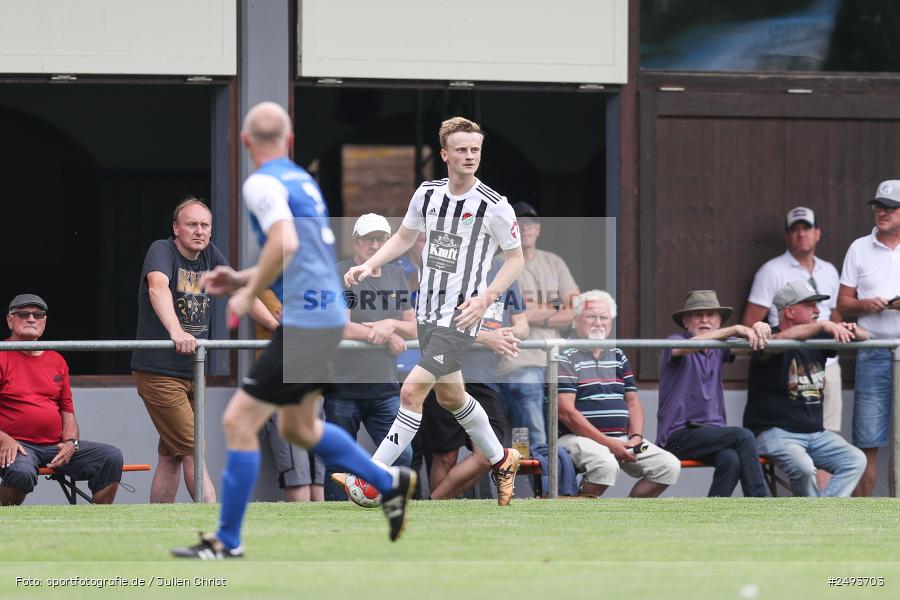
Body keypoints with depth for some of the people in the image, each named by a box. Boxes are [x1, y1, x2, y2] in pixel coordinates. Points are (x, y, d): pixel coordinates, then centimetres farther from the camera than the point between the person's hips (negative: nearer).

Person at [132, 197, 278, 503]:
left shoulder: (210, 255, 9)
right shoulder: (161, 251, -12)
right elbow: (158, 287, -32)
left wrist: (276, 326, 2)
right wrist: (176, 333, -48)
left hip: (192, 372, 7)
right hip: (158, 372, -7)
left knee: (172, 457, 9)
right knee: (193, 452, -11)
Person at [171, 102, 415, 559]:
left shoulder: (262, 184, -12)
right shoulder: (303, 180, 16)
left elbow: (285, 244, -27)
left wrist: (249, 295, -15)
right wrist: (241, 279, 19)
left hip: (303, 323, -9)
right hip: (328, 314, 9)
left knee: (238, 422, -5)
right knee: (297, 427, 24)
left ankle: (227, 542, -2)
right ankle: (389, 483, 31)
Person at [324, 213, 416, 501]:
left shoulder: (396, 275, 14)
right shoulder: (339, 274, -5)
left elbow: (413, 328, 13)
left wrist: (391, 324, -9)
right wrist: (386, 336, -12)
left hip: (385, 388, 5)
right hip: (344, 388, -5)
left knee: (402, 456, -6)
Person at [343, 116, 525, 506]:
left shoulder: (495, 207, -14)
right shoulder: (427, 194, 1)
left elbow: (515, 258, -3)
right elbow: (404, 238, 16)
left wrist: (484, 299, -15)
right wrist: (368, 266, 1)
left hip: (461, 317, -7)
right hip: (428, 312, 7)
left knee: (412, 390, -16)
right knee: (450, 397, 19)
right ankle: (502, 461, 40)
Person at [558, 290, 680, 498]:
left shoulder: (618, 357, 20)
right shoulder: (565, 358, -3)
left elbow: (633, 403, 18)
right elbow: (566, 412, -12)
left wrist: (636, 438, -4)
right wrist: (608, 444, -16)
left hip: (621, 439, 7)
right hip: (578, 437, -7)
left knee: (669, 466, -10)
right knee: (605, 465, -37)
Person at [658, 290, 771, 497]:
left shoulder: (720, 347, 15)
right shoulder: (675, 343, -1)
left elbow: (746, 345, -3)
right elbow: (692, 344, -25)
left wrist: (758, 329, -27)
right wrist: (735, 330, -34)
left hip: (713, 431, 5)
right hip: (678, 436, -5)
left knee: (731, 459, -30)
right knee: (743, 437, -25)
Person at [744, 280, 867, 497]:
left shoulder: (817, 341, 13)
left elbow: (863, 338, 17)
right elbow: (782, 339, -33)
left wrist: (852, 331, -8)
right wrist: (823, 325, -40)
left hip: (815, 432, 7)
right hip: (774, 432, -7)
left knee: (856, 461, -16)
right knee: (802, 467, -34)